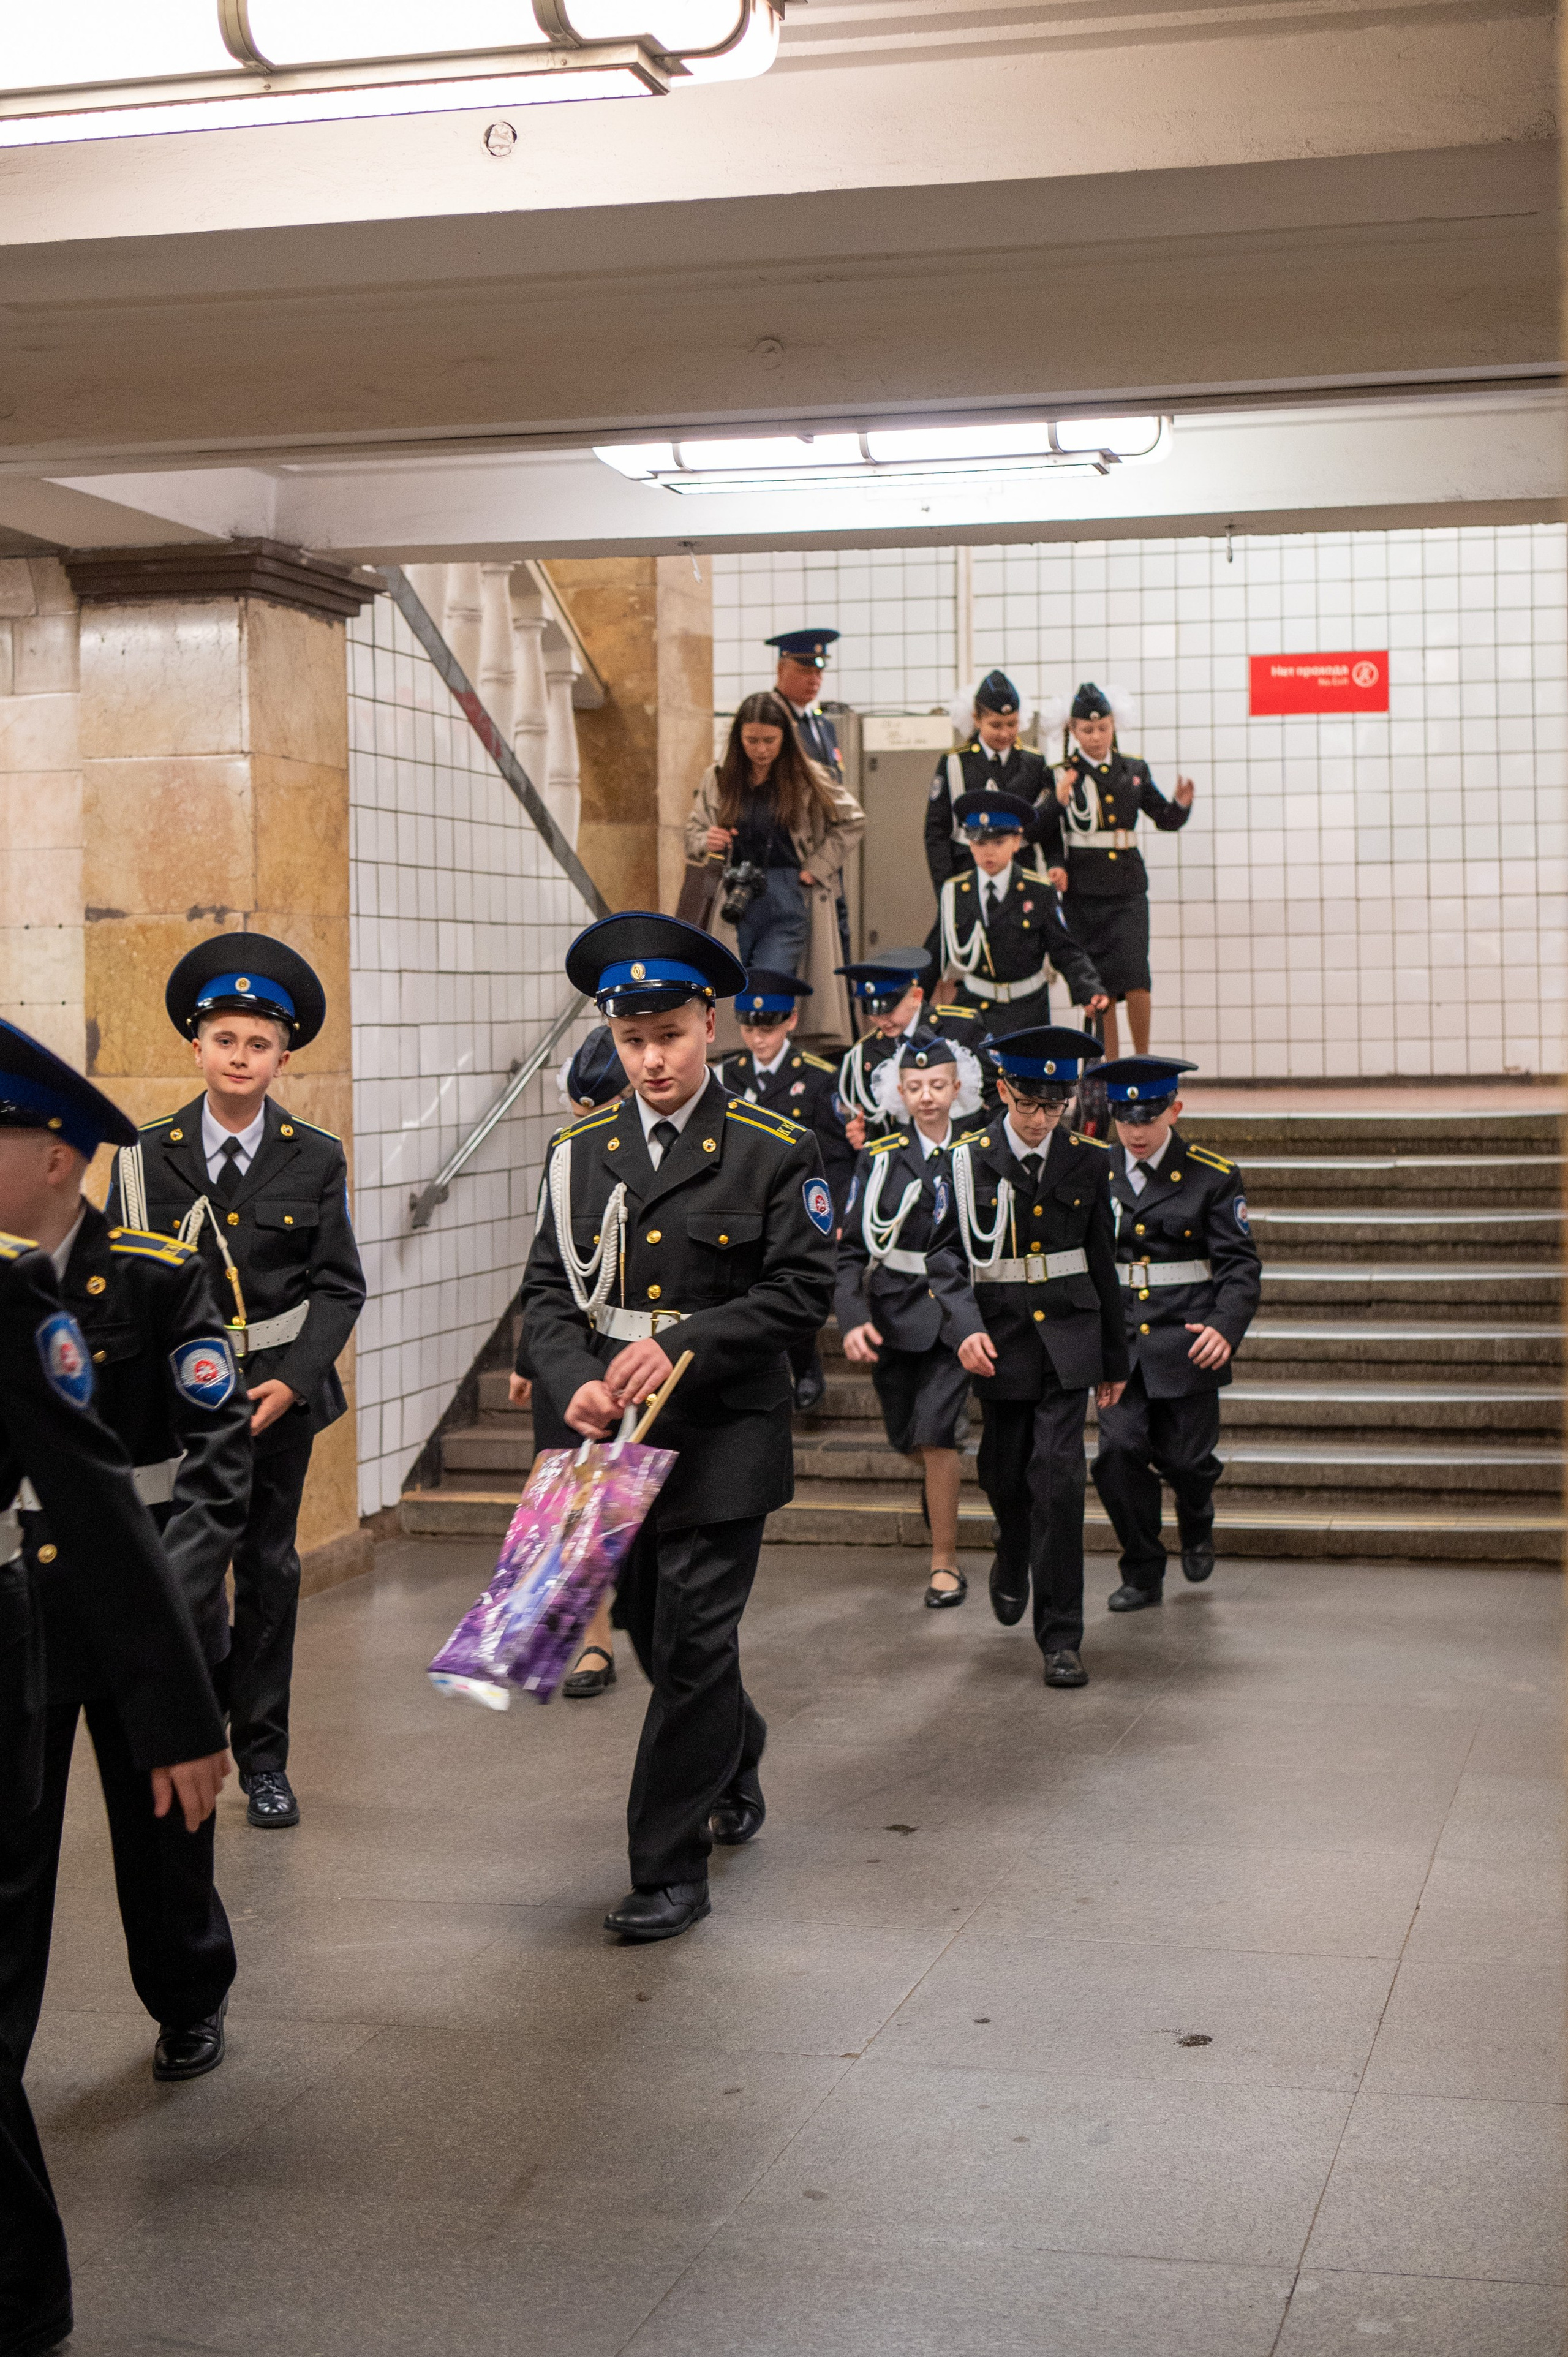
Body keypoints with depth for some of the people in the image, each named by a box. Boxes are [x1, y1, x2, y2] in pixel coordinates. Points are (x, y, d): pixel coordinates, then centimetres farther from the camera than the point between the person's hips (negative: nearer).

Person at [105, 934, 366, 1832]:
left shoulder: (317, 1159, 2)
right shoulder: (147, 1156, 1)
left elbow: (339, 1286, 2)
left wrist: (290, 1384, -10)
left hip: (280, 1393, 1)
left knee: (270, 1570, 7)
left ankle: (263, 1759, 18)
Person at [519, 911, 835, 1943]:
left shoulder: (777, 1152, -5)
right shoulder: (581, 1153, 7)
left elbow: (802, 1291, -10)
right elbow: (549, 1293, 6)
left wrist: (682, 1345, -21)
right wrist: (576, 1381, -14)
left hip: (724, 1438, -5)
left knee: (692, 1643, -5)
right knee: (652, 1628, 18)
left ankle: (671, 1869, 5)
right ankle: (737, 1760, 47)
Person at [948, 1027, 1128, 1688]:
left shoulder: (1089, 1162, 3)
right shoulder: (968, 1160, -3)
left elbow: (1104, 1266, 10)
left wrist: (1114, 1361, 13)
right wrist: (963, 1332, -24)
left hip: (1069, 1333, 0)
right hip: (1000, 1336, 0)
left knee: (1058, 1475, -11)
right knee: (1004, 1475, 12)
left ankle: (1061, 1636, -6)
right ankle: (1013, 1556, 48)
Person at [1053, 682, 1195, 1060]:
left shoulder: (1134, 772, 10)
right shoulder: (1062, 776, 0)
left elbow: (1165, 820, 15)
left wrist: (1182, 803, -5)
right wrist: (1057, 802, -27)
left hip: (1128, 888, 1)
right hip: (1083, 890, -1)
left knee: (1136, 979, -10)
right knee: (1099, 985, 2)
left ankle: (1143, 1061, 8)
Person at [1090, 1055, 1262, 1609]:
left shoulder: (1212, 1178, -2)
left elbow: (1240, 1265, -5)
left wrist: (1226, 1327, -22)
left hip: (1186, 1343, -2)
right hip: (1117, 1342, 2)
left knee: (1185, 1458, 2)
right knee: (1118, 1452, -11)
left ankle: (1196, 1523, 40)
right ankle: (1143, 1575, 8)